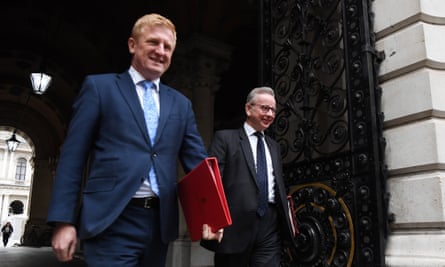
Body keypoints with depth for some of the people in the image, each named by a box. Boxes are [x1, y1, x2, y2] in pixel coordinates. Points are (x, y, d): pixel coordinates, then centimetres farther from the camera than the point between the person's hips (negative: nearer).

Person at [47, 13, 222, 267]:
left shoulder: (181, 104, 14)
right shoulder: (99, 86, 3)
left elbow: (197, 160, 8)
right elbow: (72, 157, -1)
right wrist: (64, 220, -7)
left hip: (160, 222, 5)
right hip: (111, 223, -4)